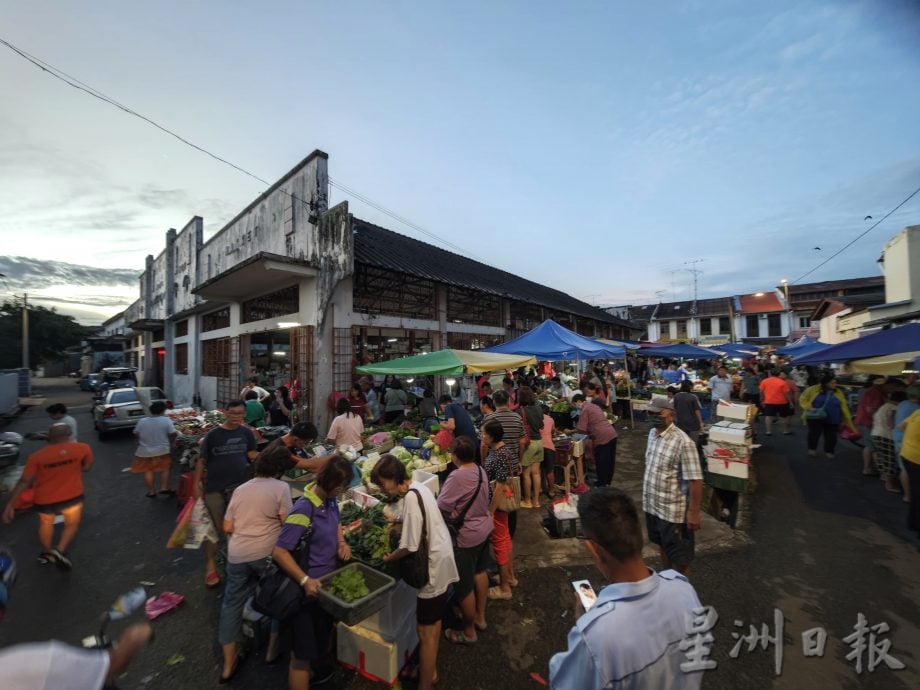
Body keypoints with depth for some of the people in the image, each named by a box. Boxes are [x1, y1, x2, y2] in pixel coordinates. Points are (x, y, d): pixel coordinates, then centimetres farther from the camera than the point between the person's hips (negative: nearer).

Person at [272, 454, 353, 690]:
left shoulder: (330, 500, -6)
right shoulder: (304, 509, -31)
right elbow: (279, 551, -28)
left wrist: (342, 542, -5)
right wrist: (305, 580, -31)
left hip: (327, 582, 8)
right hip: (308, 589, -8)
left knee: (323, 634, 30)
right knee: (303, 653, 11)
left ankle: (320, 670, 55)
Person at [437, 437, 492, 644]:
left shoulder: (457, 476, -30)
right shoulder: (480, 470, -5)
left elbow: (441, 507, -23)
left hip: (466, 535, -8)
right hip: (484, 527, 9)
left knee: (464, 586, 13)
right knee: (480, 572, 26)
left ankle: (468, 631, 33)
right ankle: (480, 617, 46)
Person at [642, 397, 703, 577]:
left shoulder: (682, 442, -25)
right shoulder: (652, 434, 1)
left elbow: (695, 480, -23)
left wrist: (693, 511, -20)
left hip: (673, 511, -7)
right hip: (653, 505, 8)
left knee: (679, 557, 13)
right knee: (663, 546, 27)